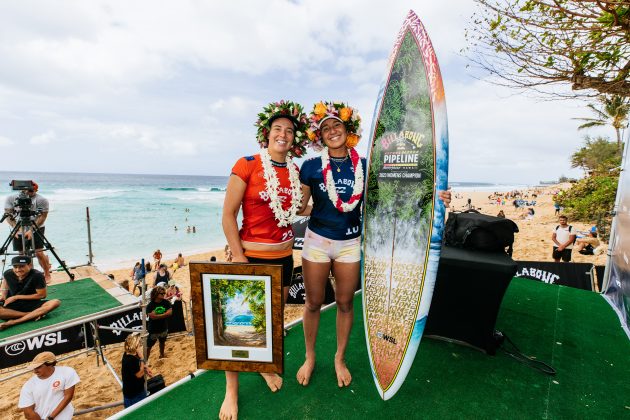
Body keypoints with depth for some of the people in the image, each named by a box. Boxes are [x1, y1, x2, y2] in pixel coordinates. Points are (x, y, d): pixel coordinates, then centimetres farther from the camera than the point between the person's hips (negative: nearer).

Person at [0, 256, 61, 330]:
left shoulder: (37, 276, -17)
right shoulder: (8, 274, -7)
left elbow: (42, 295, -11)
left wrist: (17, 297, -10)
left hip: (32, 304, -2)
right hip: (11, 305, 2)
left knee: (56, 302, -33)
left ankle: (13, 322, -34)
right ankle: (34, 314, -26)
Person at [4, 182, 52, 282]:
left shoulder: (41, 200, -13)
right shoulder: (11, 198, -2)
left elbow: (42, 216, -15)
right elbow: (8, 215, -3)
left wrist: (31, 230, -23)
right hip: (18, 230, 4)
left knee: (38, 253, -9)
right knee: (23, 253, 7)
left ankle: (47, 274, 6)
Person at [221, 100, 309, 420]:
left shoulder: (295, 172, 5)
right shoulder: (247, 165, -11)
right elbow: (228, 214, -12)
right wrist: (238, 257, -14)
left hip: (284, 256, 5)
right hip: (251, 256, -5)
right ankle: (231, 390, 30)